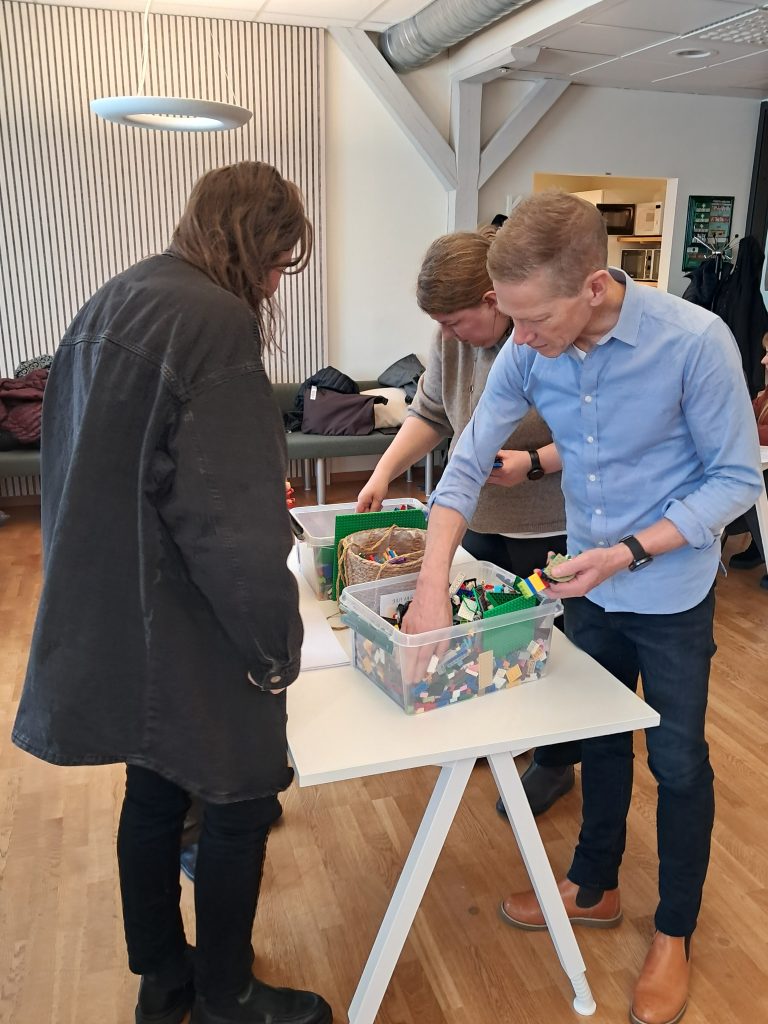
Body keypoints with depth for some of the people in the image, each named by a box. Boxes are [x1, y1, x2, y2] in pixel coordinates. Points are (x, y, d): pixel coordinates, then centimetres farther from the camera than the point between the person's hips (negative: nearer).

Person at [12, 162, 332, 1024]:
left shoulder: (111, 303, 9)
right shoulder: (213, 320, -20)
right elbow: (228, 518, -25)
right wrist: (272, 643, -12)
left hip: (113, 618, 9)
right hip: (185, 629, -9)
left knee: (154, 795, 22)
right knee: (239, 805, 11)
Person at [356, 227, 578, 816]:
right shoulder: (452, 339, -2)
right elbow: (429, 414, 6)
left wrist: (533, 463, -27)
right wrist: (385, 472, -4)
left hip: (548, 528, -6)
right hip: (481, 518, 6)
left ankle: (556, 763, 31)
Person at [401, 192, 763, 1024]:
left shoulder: (694, 341, -25)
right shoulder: (529, 351, -13)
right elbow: (468, 464, -10)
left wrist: (630, 551, -27)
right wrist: (431, 588, -20)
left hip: (671, 592, -4)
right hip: (586, 584, 4)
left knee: (677, 762, 12)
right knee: (600, 741, 21)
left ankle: (674, 933, 36)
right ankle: (594, 888, 45)